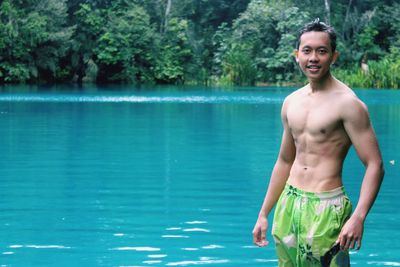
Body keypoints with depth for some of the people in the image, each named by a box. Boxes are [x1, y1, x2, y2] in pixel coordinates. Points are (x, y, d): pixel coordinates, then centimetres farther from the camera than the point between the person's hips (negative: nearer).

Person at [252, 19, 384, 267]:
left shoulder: (347, 103, -10)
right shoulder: (291, 102, 10)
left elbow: (375, 165, -15)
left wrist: (358, 217, -27)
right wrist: (264, 214, 19)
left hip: (326, 209, -6)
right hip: (288, 205, 6)